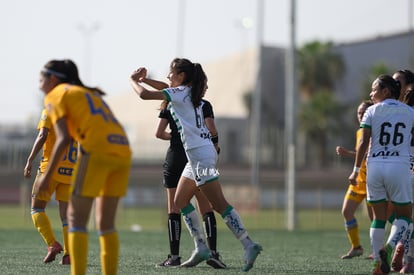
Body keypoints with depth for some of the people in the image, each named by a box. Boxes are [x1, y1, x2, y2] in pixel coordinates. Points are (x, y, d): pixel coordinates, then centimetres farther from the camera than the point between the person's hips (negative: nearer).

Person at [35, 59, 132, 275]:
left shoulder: (55, 96, 9)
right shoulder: (90, 93, 31)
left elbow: (63, 138, -4)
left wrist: (46, 176, -1)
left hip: (97, 150, -7)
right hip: (122, 151, 7)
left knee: (76, 217, 0)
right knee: (105, 222, 12)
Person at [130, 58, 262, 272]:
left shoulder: (180, 93, -9)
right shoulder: (190, 93, 16)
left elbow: (144, 94, -14)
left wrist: (133, 80, 5)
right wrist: (142, 79, 27)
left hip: (200, 154, -9)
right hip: (197, 154, 9)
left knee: (219, 204, -12)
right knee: (180, 200, 13)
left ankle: (248, 245, -15)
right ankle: (201, 247, 12)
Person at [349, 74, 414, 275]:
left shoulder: (372, 111, 4)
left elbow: (364, 143, -2)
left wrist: (356, 170, 3)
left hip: (374, 166, 1)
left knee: (379, 216, 10)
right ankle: (389, 246, -17)